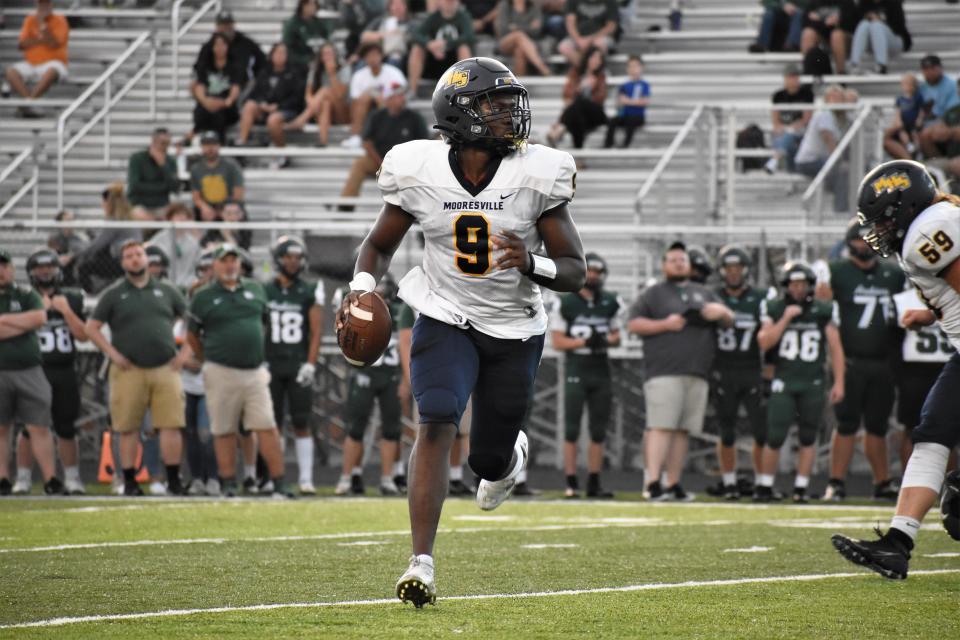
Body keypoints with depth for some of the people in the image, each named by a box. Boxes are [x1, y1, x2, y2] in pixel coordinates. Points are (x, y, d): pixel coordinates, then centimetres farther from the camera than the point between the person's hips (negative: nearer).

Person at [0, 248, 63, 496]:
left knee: (39, 427, -2)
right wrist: (23, 324, -9)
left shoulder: (26, 296, 9)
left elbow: (40, 318, -10)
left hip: (29, 371, 0)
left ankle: (51, 480, -3)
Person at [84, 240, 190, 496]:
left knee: (171, 426, -6)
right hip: (129, 371, -1)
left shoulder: (166, 291, 12)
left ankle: (174, 480, -1)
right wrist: (112, 353, -5)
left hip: (165, 369, 1)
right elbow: (92, 328, 5)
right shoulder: (113, 294, 6)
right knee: (128, 429, 0)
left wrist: (185, 352, 5)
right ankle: (129, 482, 6)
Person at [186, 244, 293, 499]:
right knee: (224, 430, 3)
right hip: (221, 374, -2)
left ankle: (279, 485, -4)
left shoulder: (255, 290, 11)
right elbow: (192, 336, 8)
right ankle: (228, 484, 11)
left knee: (267, 428, -4)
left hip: (255, 372, 2)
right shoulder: (203, 297, 0)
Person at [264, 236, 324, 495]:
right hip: (272, 365, 1)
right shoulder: (264, 292, 6)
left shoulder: (310, 292, 2)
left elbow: (316, 332, 1)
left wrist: (310, 364, -8)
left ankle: (306, 479, -2)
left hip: (298, 366, -1)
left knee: (302, 424, -3)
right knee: (272, 425, 2)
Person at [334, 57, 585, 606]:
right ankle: (422, 565, -23)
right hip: (446, 319, -1)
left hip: (514, 330, 1)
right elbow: (381, 243, 5)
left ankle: (513, 454, 51)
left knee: (490, 460, 10)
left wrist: (531, 264, -30)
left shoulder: (535, 175, -14)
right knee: (437, 425, -23)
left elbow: (576, 272, -9)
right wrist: (362, 288, -15)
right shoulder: (420, 172, -12)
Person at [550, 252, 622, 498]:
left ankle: (594, 483, 12)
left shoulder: (611, 303, 8)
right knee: (571, 429, -4)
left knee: (599, 430, 6)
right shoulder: (566, 303, -2)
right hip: (576, 370, -4)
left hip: (601, 371, 4)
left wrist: (605, 340, -10)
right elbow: (557, 341, -3)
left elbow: (617, 336, 12)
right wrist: (584, 342, -16)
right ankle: (571, 483, -2)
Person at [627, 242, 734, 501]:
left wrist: (722, 312, 0)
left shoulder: (704, 293, 22)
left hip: (697, 374, 5)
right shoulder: (653, 294, 9)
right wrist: (665, 325, -11)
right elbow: (634, 324, 0)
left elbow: (729, 322, 23)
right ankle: (653, 483, -20)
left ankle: (673, 484, 9)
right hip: (664, 372, -5)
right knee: (662, 427, -14)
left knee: (683, 431, 5)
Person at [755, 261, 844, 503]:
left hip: (812, 384, 1)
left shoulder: (823, 311, 2)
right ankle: (764, 486, 5)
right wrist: (785, 319, -14)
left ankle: (801, 487, 12)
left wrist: (838, 382, -1)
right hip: (783, 381, -1)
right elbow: (764, 343, -8)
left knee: (808, 438, 4)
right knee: (775, 437, -6)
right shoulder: (774, 309, 2)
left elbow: (835, 348, 3)